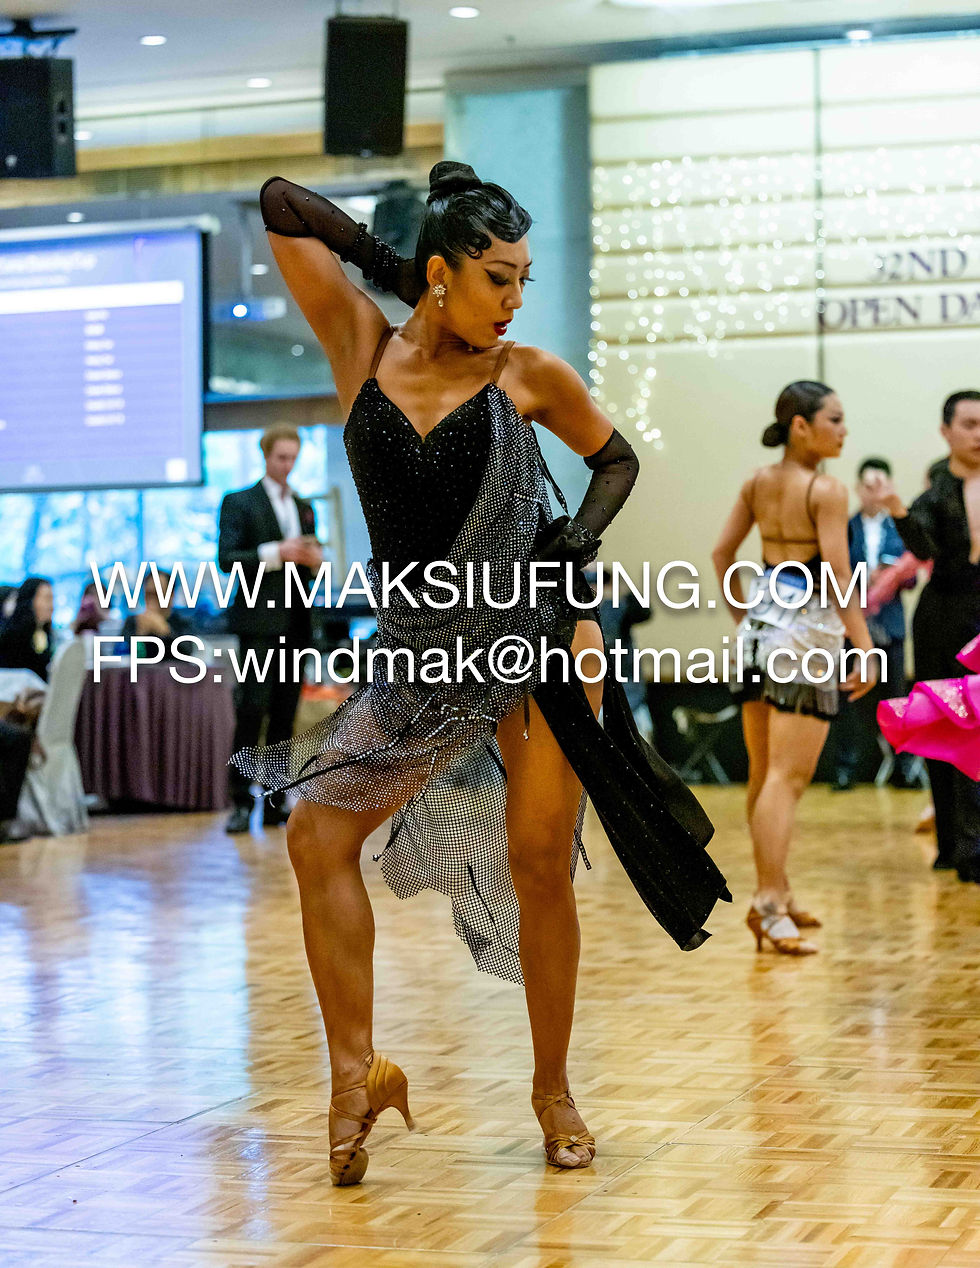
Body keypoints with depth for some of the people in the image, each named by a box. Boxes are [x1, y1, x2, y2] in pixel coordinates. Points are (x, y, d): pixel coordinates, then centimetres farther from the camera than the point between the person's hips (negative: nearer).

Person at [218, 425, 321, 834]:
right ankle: (240, 802, -10)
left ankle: (276, 803, 9)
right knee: (252, 709, -13)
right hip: (259, 620, -6)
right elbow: (226, 558, -9)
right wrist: (276, 553, -19)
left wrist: (314, 560, 0)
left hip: (295, 622, 6)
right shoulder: (239, 502, 2)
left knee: (285, 715, 5)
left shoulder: (304, 508, 20)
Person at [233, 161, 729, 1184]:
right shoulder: (363, 345, 1)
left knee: (540, 862, -4)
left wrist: (580, 536, -3)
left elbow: (616, 457, 15)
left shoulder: (526, 374, -1)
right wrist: (388, 261, 4)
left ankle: (552, 1089, 12)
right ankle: (356, 1072, 1)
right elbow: (280, 205, 4)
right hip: (420, 658, 2)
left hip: (538, 643, -2)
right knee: (319, 837, -7)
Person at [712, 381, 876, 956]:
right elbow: (839, 576, -17)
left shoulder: (758, 482, 8)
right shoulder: (827, 490, -13)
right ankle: (770, 905, -14)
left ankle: (777, 895, 25)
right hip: (807, 628, -8)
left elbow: (722, 553, 13)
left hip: (762, 623, 8)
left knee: (764, 772, 14)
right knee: (789, 776, -9)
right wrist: (865, 647, -15)